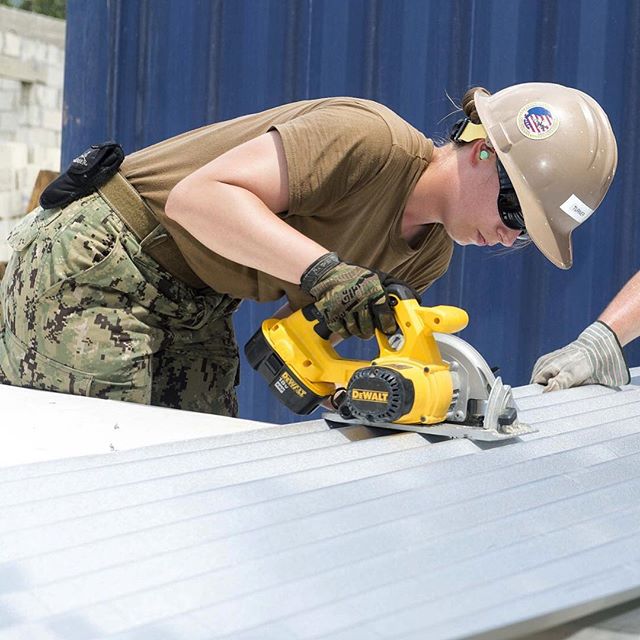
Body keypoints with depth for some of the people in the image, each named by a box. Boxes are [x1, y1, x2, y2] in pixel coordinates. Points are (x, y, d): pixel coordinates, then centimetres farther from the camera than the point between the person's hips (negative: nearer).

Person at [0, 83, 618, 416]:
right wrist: (322, 269, -42)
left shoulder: (428, 256, 2)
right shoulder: (370, 138, -26)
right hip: (97, 266, -9)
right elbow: (198, 195, -32)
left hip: (194, 312, 9)